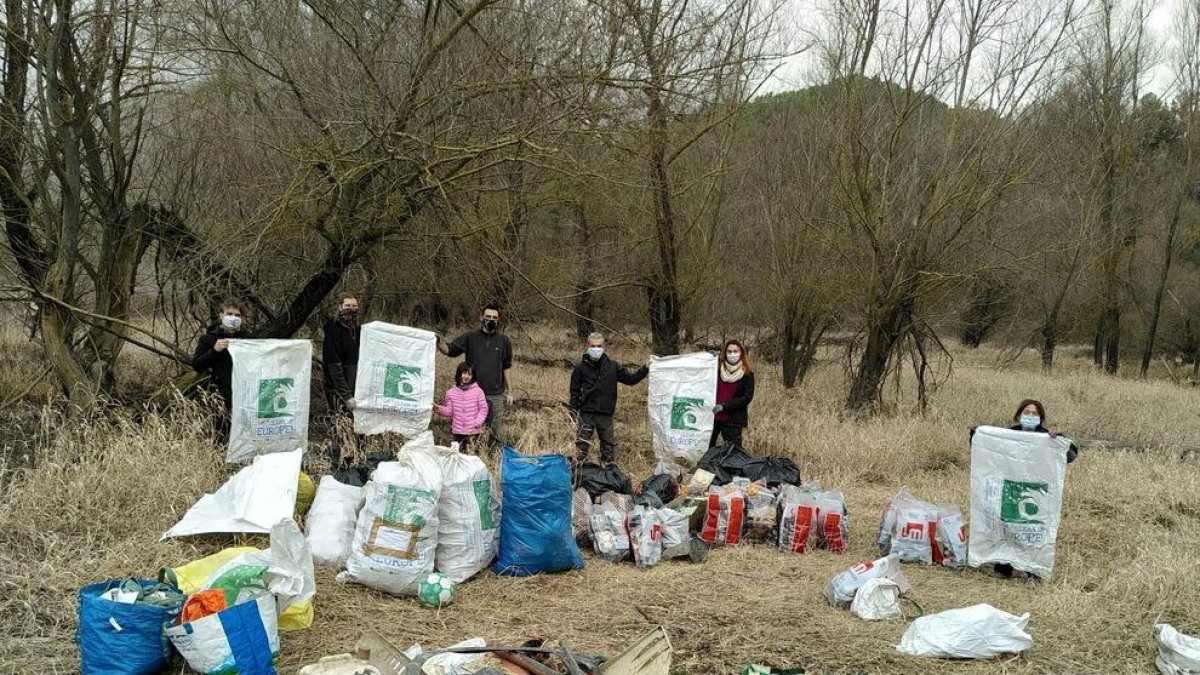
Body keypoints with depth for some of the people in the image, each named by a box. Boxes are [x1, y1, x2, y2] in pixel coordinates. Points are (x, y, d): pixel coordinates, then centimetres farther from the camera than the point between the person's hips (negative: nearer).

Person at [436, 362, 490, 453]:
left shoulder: (478, 391, -4)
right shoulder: (451, 392, 3)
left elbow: (483, 409, 0)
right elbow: (449, 411, 6)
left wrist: (478, 422, -12)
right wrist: (440, 409, -13)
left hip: (473, 432, -3)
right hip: (457, 431, 3)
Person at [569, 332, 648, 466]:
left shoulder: (612, 366, 5)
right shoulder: (581, 367, 0)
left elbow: (630, 378, 7)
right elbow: (575, 390, 3)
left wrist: (645, 370, -6)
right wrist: (573, 410, -2)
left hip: (606, 414, 2)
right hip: (586, 413, -2)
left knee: (608, 445, 8)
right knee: (582, 445, 0)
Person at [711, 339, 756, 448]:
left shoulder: (747, 374, -1)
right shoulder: (717, 369, 6)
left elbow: (747, 397, -7)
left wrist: (724, 406, -14)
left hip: (733, 419, -3)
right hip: (713, 417, 3)